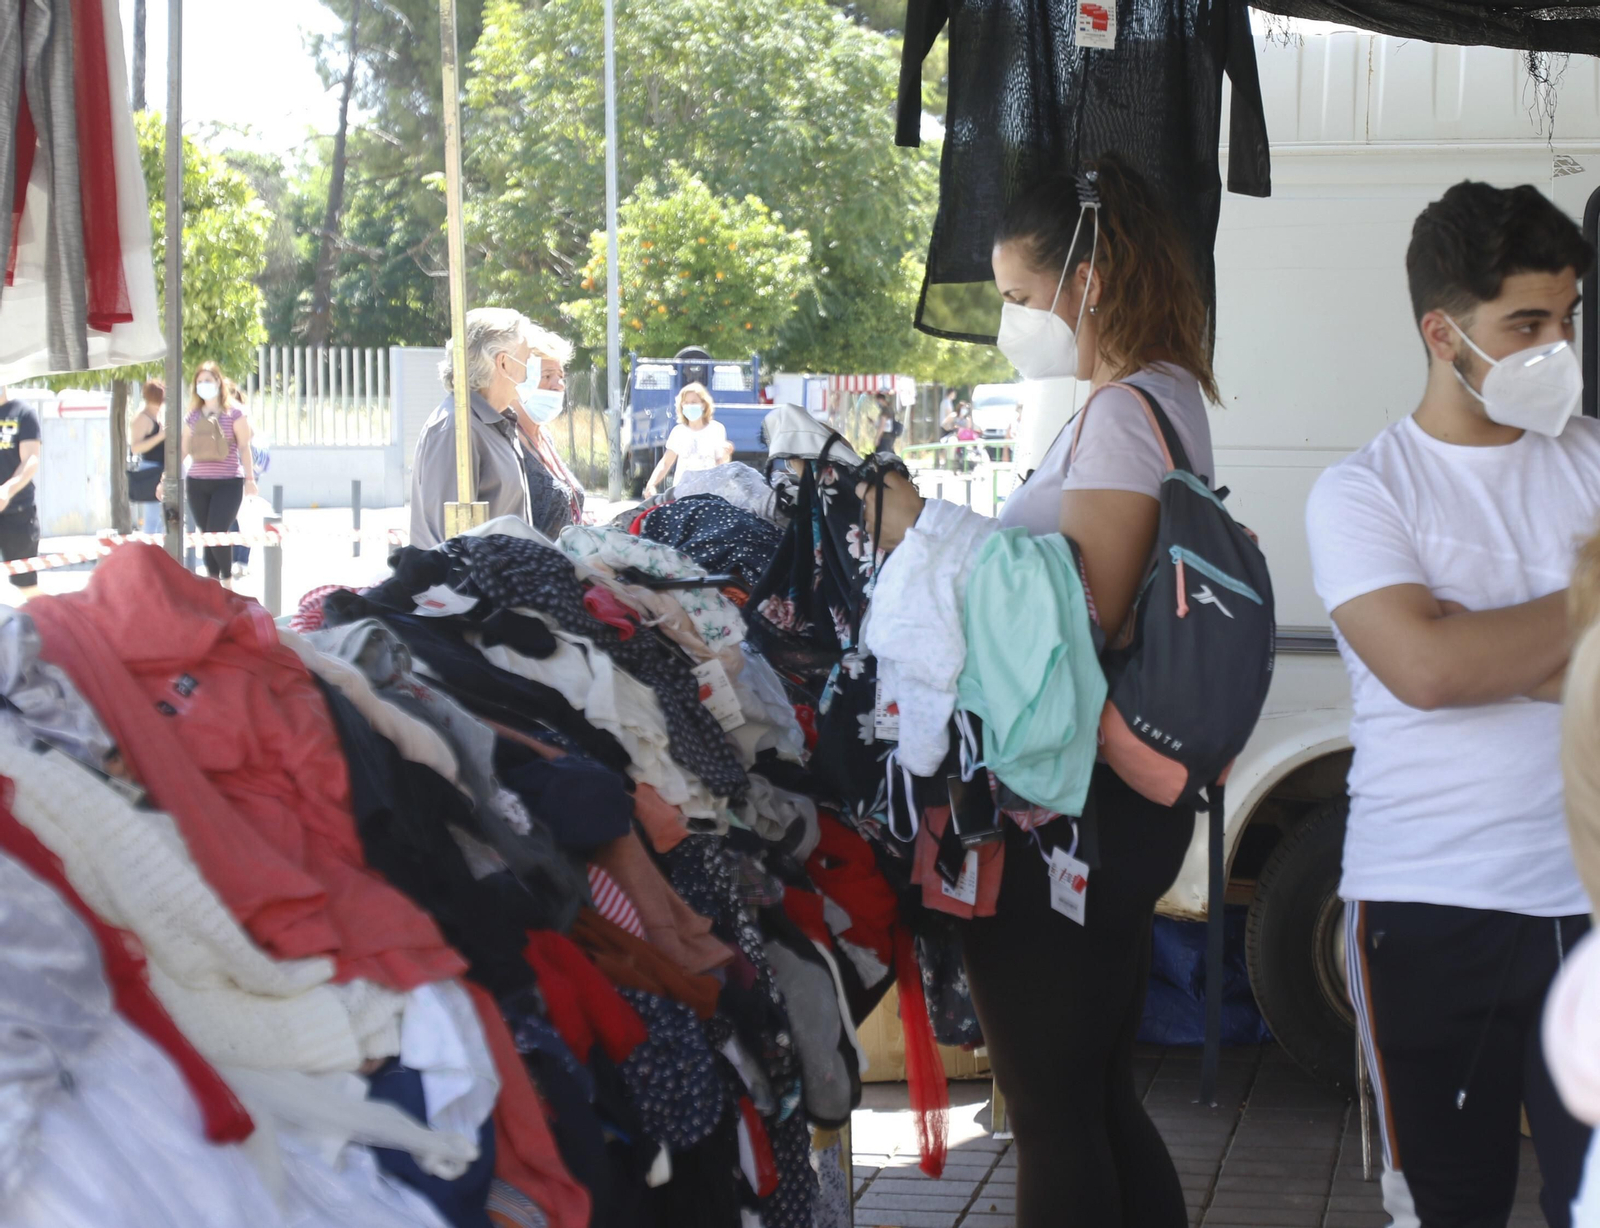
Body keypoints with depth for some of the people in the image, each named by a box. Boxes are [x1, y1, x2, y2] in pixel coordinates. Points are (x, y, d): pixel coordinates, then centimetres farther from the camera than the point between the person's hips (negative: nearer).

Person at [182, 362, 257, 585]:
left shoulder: (234, 412, -2)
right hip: (197, 483, 5)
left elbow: (244, 447, -2)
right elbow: (183, 449, 14)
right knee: (206, 535, 7)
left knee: (216, 533, -14)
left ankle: (227, 580, 4)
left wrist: (250, 478, -7)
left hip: (228, 482, -5)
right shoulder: (193, 416, 10)